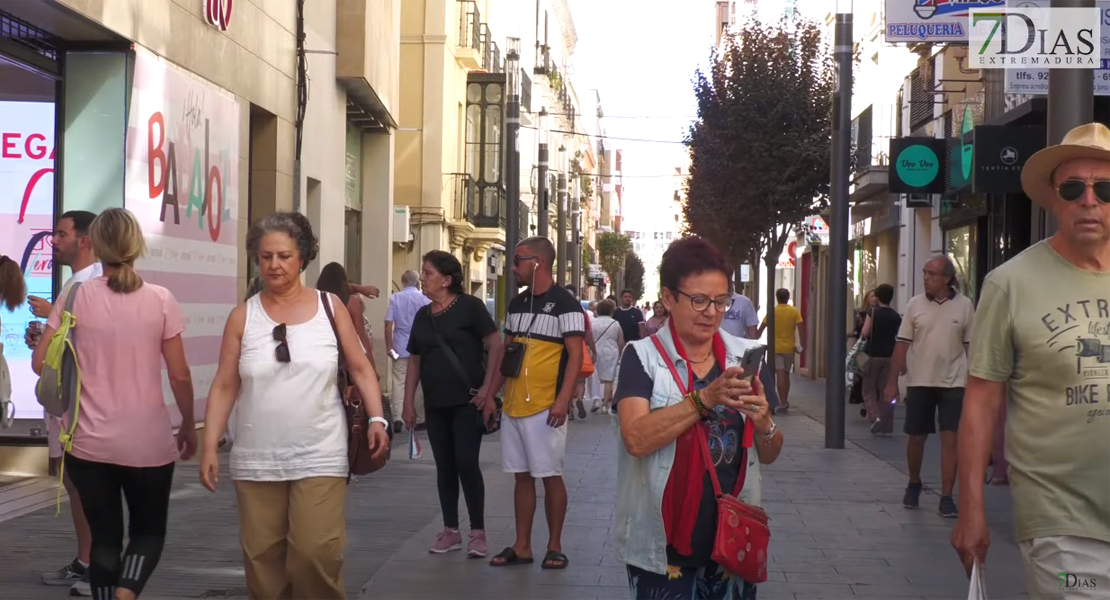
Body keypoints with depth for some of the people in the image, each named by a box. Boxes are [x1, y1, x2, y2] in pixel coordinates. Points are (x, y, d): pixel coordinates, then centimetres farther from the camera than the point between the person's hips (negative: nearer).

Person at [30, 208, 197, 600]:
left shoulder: (75, 296, -4)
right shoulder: (160, 300, -6)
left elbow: (40, 363, -2)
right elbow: (180, 376, -4)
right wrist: (189, 427, 10)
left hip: (89, 442, 1)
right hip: (148, 442, -1)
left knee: (104, 537, 14)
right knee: (148, 532, 15)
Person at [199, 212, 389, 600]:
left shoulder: (330, 307, 3)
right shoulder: (242, 317, 4)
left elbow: (360, 368, 7)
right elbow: (224, 387, 5)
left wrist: (376, 418, -6)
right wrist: (210, 447, -1)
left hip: (320, 457, -1)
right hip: (256, 461, 2)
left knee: (315, 553, -12)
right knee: (262, 558, 4)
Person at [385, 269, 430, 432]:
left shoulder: (395, 298, 0)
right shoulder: (425, 300, -1)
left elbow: (388, 324, -5)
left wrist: (389, 347, 0)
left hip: (400, 348, 0)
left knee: (398, 383, 1)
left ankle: (397, 418, -8)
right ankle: (419, 419, 13)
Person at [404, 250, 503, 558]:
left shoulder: (470, 307, -7)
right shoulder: (423, 315, 10)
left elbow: (494, 345, -9)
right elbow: (414, 360, 15)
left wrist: (487, 388, -14)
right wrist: (409, 402, 10)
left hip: (467, 401, -6)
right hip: (435, 404, 6)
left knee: (466, 464, -8)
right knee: (444, 467, 9)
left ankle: (478, 532, 2)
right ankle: (450, 531, 17)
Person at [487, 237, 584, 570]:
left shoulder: (564, 304, -9)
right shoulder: (517, 304, 14)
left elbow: (575, 355, -13)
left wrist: (563, 400, -21)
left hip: (545, 407, -7)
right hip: (513, 405, 7)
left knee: (550, 475, 1)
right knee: (522, 476, 11)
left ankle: (554, 546, 11)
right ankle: (522, 546, 17)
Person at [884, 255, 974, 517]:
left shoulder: (964, 305, -2)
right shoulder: (915, 304, 0)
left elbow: (971, 346, 2)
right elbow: (902, 345, 1)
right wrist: (892, 382, -1)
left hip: (953, 383, -1)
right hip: (919, 382, 1)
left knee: (950, 439, -4)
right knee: (916, 437, 10)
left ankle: (946, 497, 1)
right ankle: (914, 484, 32)